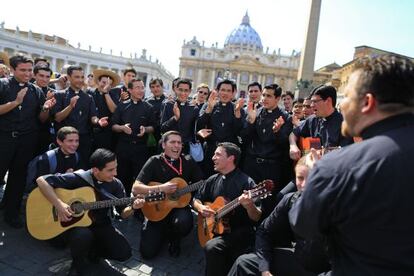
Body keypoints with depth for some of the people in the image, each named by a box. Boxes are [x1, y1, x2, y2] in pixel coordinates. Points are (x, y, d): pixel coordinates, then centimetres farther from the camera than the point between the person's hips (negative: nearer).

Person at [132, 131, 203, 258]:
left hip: (179, 206, 1)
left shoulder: (188, 162, 0)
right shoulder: (155, 162, -6)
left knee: (184, 223, -35)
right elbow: (135, 189, -14)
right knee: (147, 252, -11)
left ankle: (174, 239, 4)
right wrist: (160, 188, -24)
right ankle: (163, 232, 24)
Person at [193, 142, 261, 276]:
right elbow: (196, 200, 19)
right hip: (215, 230, 5)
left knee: (212, 247, -29)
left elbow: (257, 218, -12)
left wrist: (249, 206, -34)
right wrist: (201, 208, -4)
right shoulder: (213, 180, 7)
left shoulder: (246, 182, -11)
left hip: (241, 233, -5)